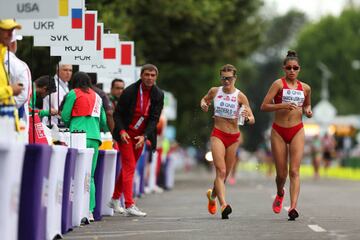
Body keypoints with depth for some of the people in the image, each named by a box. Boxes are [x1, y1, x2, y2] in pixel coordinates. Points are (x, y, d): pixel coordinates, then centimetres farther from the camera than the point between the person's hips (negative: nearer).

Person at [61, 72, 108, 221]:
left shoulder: (73, 93, 4)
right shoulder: (96, 96, 19)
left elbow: (65, 116, 2)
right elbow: (103, 121, 23)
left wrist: (70, 125, 23)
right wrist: (103, 130, 44)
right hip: (95, 137, 5)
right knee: (90, 176, 7)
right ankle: (90, 210, 1)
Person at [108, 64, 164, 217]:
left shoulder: (158, 95, -4)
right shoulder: (130, 91, -14)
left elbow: (154, 118, -6)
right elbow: (117, 114, -7)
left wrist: (144, 136, -19)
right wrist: (121, 131, -22)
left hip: (141, 135, 4)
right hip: (126, 134, -4)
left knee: (128, 167, 14)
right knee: (129, 167, -12)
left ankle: (115, 199, 30)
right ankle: (129, 206, -18)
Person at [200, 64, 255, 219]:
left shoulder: (240, 96, -5)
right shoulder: (215, 91, 0)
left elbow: (252, 120, -9)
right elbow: (204, 99, 23)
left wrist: (247, 118, -32)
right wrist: (203, 104, 0)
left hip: (234, 138, 1)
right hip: (218, 135, -1)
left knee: (225, 174, 11)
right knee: (221, 171, -18)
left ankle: (212, 195, 40)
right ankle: (223, 205, -29)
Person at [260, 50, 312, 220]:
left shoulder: (305, 88, 8)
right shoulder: (279, 84, -3)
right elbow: (264, 106, -9)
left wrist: (308, 111, 3)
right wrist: (283, 106, -22)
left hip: (297, 131, 1)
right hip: (279, 131, -1)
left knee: (294, 171, -12)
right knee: (281, 173, 5)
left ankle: (293, 207, -21)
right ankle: (280, 194, 38)